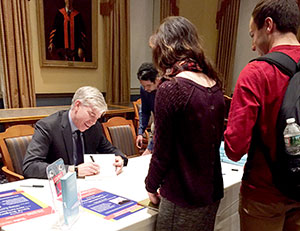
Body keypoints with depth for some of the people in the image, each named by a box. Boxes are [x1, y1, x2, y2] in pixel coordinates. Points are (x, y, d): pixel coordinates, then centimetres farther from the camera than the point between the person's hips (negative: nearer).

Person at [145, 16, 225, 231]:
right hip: (212, 193, 7)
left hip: (183, 199, -7)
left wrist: (151, 186, 3)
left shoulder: (171, 88, -20)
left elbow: (162, 151, -16)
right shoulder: (215, 86, 2)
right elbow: (214, 140, 9)